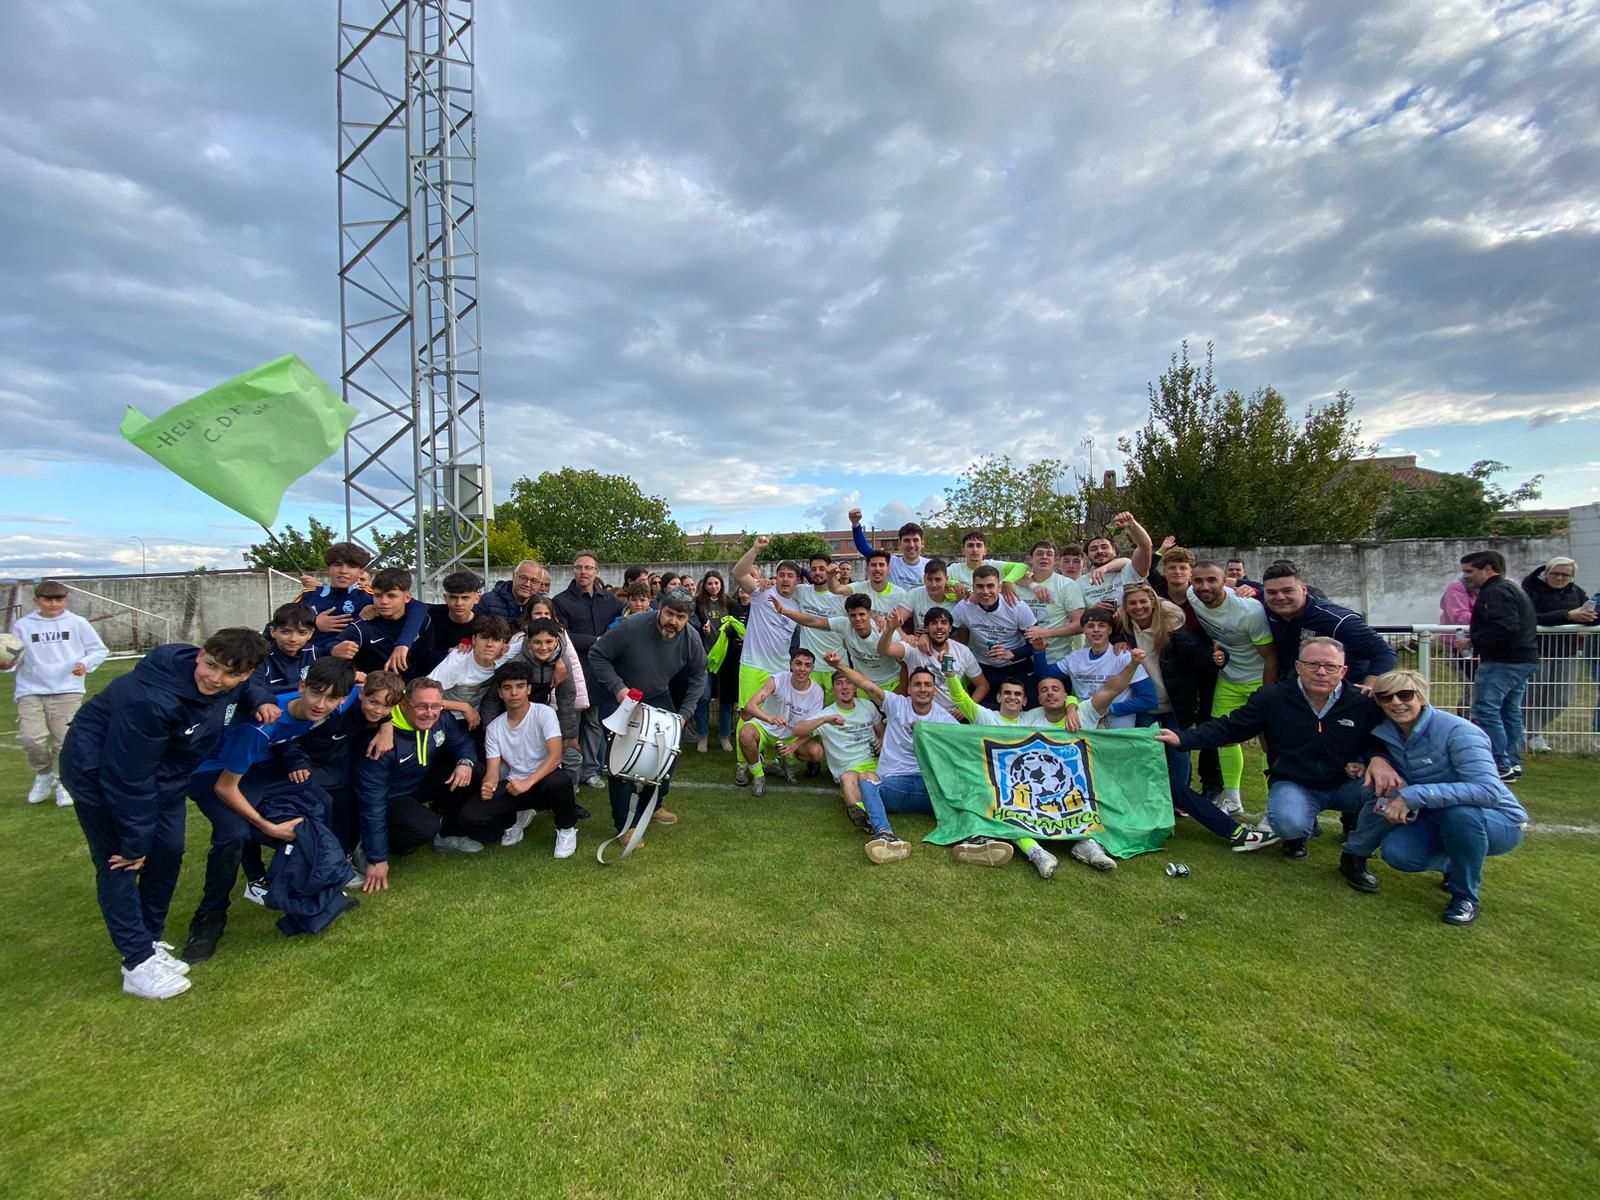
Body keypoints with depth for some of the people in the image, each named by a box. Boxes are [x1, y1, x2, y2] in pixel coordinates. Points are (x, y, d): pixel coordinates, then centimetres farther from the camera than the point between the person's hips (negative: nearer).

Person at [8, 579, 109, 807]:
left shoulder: (77, 623, 3)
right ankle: (43, 774, 19)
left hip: (68, 691, -1)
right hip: (30, 691, 1)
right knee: (30, 738, -10)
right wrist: (8, 664, -13)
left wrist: (85, 663, -11)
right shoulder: (22, 625, 6)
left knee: (65, 741, -1)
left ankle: (62, 783, 18)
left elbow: (99, 650, 7)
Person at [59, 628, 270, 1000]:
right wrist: (135, 841, -20)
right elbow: (127, 775, -30)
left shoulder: (233, 685, -19)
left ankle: (150, 941, 25)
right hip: (99, 770, -6)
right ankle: (138, 963, 6)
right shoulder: (150, 698, -39)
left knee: (168, 852, 7)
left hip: (162, 769, 7)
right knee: (120, 861, -4)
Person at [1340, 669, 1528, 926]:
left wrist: (1413, 796, -41)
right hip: (1439, 821, 5)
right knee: (1396, 851, -22)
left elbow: (1489, 790, -36)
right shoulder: (1387, 734, -7)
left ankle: (1466, 895, -11)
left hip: (1497, 821, -5)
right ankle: (1455, 864, 15)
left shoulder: (1457, 731, -25)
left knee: (1460, 811, -37)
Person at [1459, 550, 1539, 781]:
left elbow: (1504, 626, -26)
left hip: (1503, 662, -11)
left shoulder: (1496, 592, -14)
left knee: (1485, 710, -12)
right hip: (1523, 659, 11)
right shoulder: (1512, 589, 21)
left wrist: (1473, 640, -17)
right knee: (1510, 711, 16)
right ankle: (1513, 763, 23)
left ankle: (1501, 767, -12)